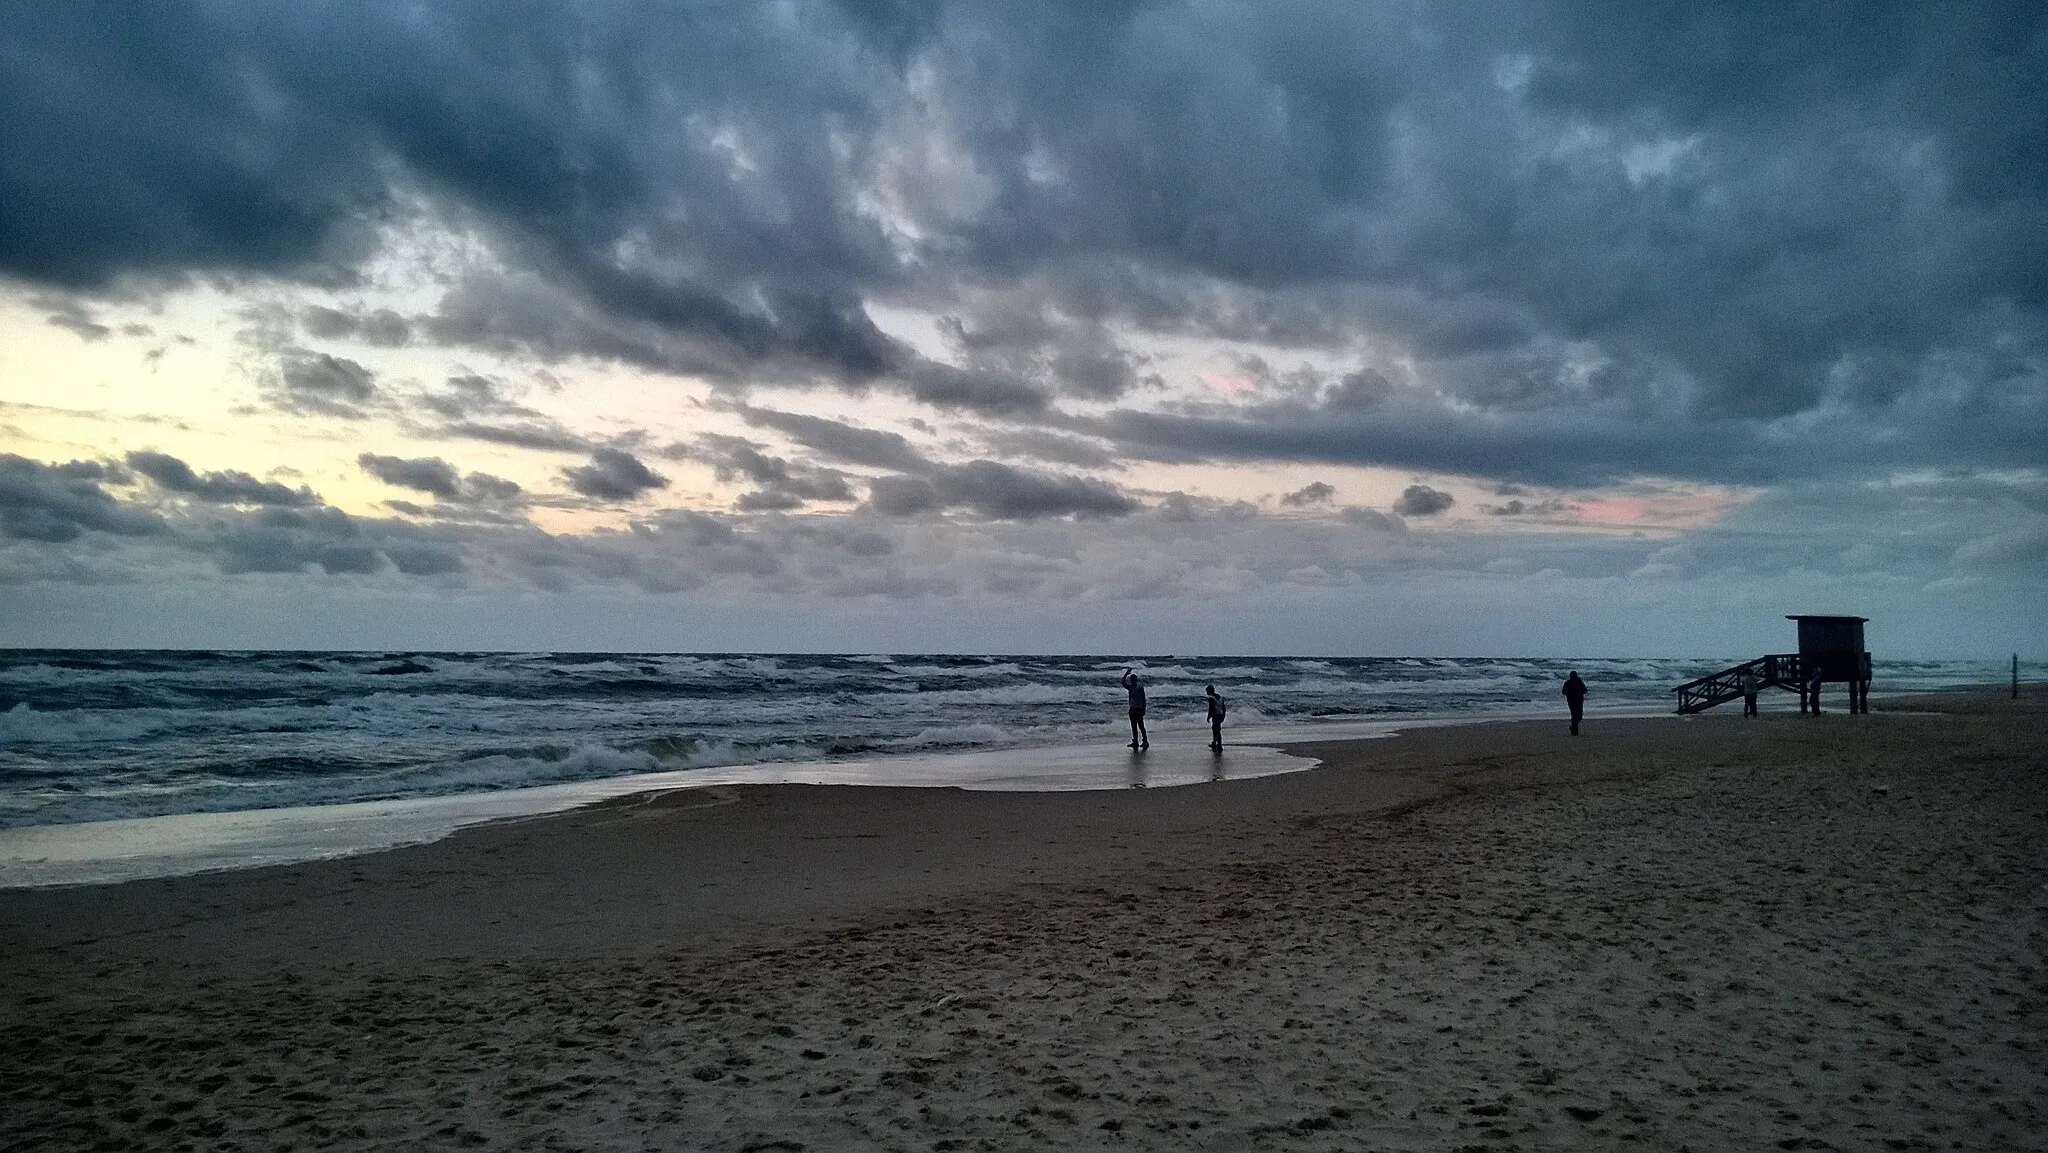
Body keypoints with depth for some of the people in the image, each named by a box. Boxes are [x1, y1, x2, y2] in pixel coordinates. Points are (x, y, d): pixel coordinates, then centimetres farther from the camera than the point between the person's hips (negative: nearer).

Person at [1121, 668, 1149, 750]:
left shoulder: (1140, 688, -7)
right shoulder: (1130, 688, 10)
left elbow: (1143, 699, -7)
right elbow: (1123, 683, 2)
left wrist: (1144, 709, -11)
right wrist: (1126, 674, -5)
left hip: (1139, 709, -7)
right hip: (1132, 709, 7)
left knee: (1141, 726, -6)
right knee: (1134, 727, 8)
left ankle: (1145, 741, -1)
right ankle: (1135, 742, 11)